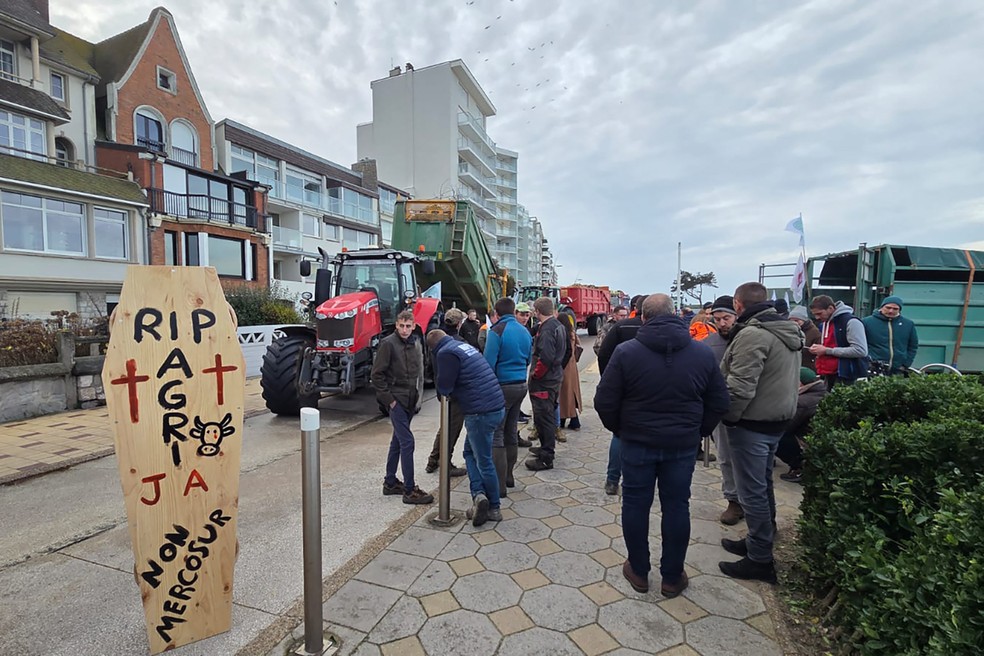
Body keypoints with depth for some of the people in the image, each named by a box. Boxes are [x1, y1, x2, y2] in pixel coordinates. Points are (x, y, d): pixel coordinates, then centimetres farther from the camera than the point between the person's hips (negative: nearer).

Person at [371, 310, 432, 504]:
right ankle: (409, 490, 0)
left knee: (398, 440, 15)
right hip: (395, 399, -7)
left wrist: (419, 397, 7)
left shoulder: (415, 343, 8)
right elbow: (376, 376, -11)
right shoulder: (388, 343, -11)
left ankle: (390, 483, 28)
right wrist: (389, 399, -13)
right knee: (407, 441, -9)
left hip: (409, 400, 7)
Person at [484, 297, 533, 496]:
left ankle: (499, 485, -2)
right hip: (521, 385, 8)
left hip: (502, 387, -8)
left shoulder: (497, 331, -13)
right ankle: (508, 477, 28)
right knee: (511, 432, 17)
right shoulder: (525, 332, 10)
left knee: (496, 435, -3)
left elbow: (489, 362, -16)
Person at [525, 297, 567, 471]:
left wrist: (534, 374, -18)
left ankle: (546, 458, 5)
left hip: (544, 381, -10)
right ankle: (547, 448, 37)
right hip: (555, 377, 10)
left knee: (544, 417, -3)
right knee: (549, 414, 21)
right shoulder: (559, 326, 12)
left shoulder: (547, 329, -20)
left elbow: (545, 357, -28)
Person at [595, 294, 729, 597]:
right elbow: (719, 402, 3)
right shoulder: (703, 353, -3)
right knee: (676, 506, 14)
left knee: (635, 504, 12)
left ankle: (639, 572, 27)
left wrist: (619, 429, 5)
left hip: (638, 442, -2)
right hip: (683, 444, 2)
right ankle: (672, 577, 27)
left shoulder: (626, 351, -13)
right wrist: (696, 431, 13)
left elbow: (604, 401, -12)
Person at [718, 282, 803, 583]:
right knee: (763, 485, 21)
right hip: (777, 420, 10)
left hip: (752, 424, -10)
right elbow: (785, 380, 16)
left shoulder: (752, 334, -21)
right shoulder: (789, 332, 10)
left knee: (752, 492, 1)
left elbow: (740, 387, -26)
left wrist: (727, 417, -14)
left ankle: (760, 560, 13)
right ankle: (759, 542, 36)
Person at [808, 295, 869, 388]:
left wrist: (827, 351, -19)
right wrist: (818, 349, 6)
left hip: (847, 377, -8)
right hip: (829, 376, 8)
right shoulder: (823, 324, 15)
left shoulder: (851, 322, -12)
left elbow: (860, 351, -20)